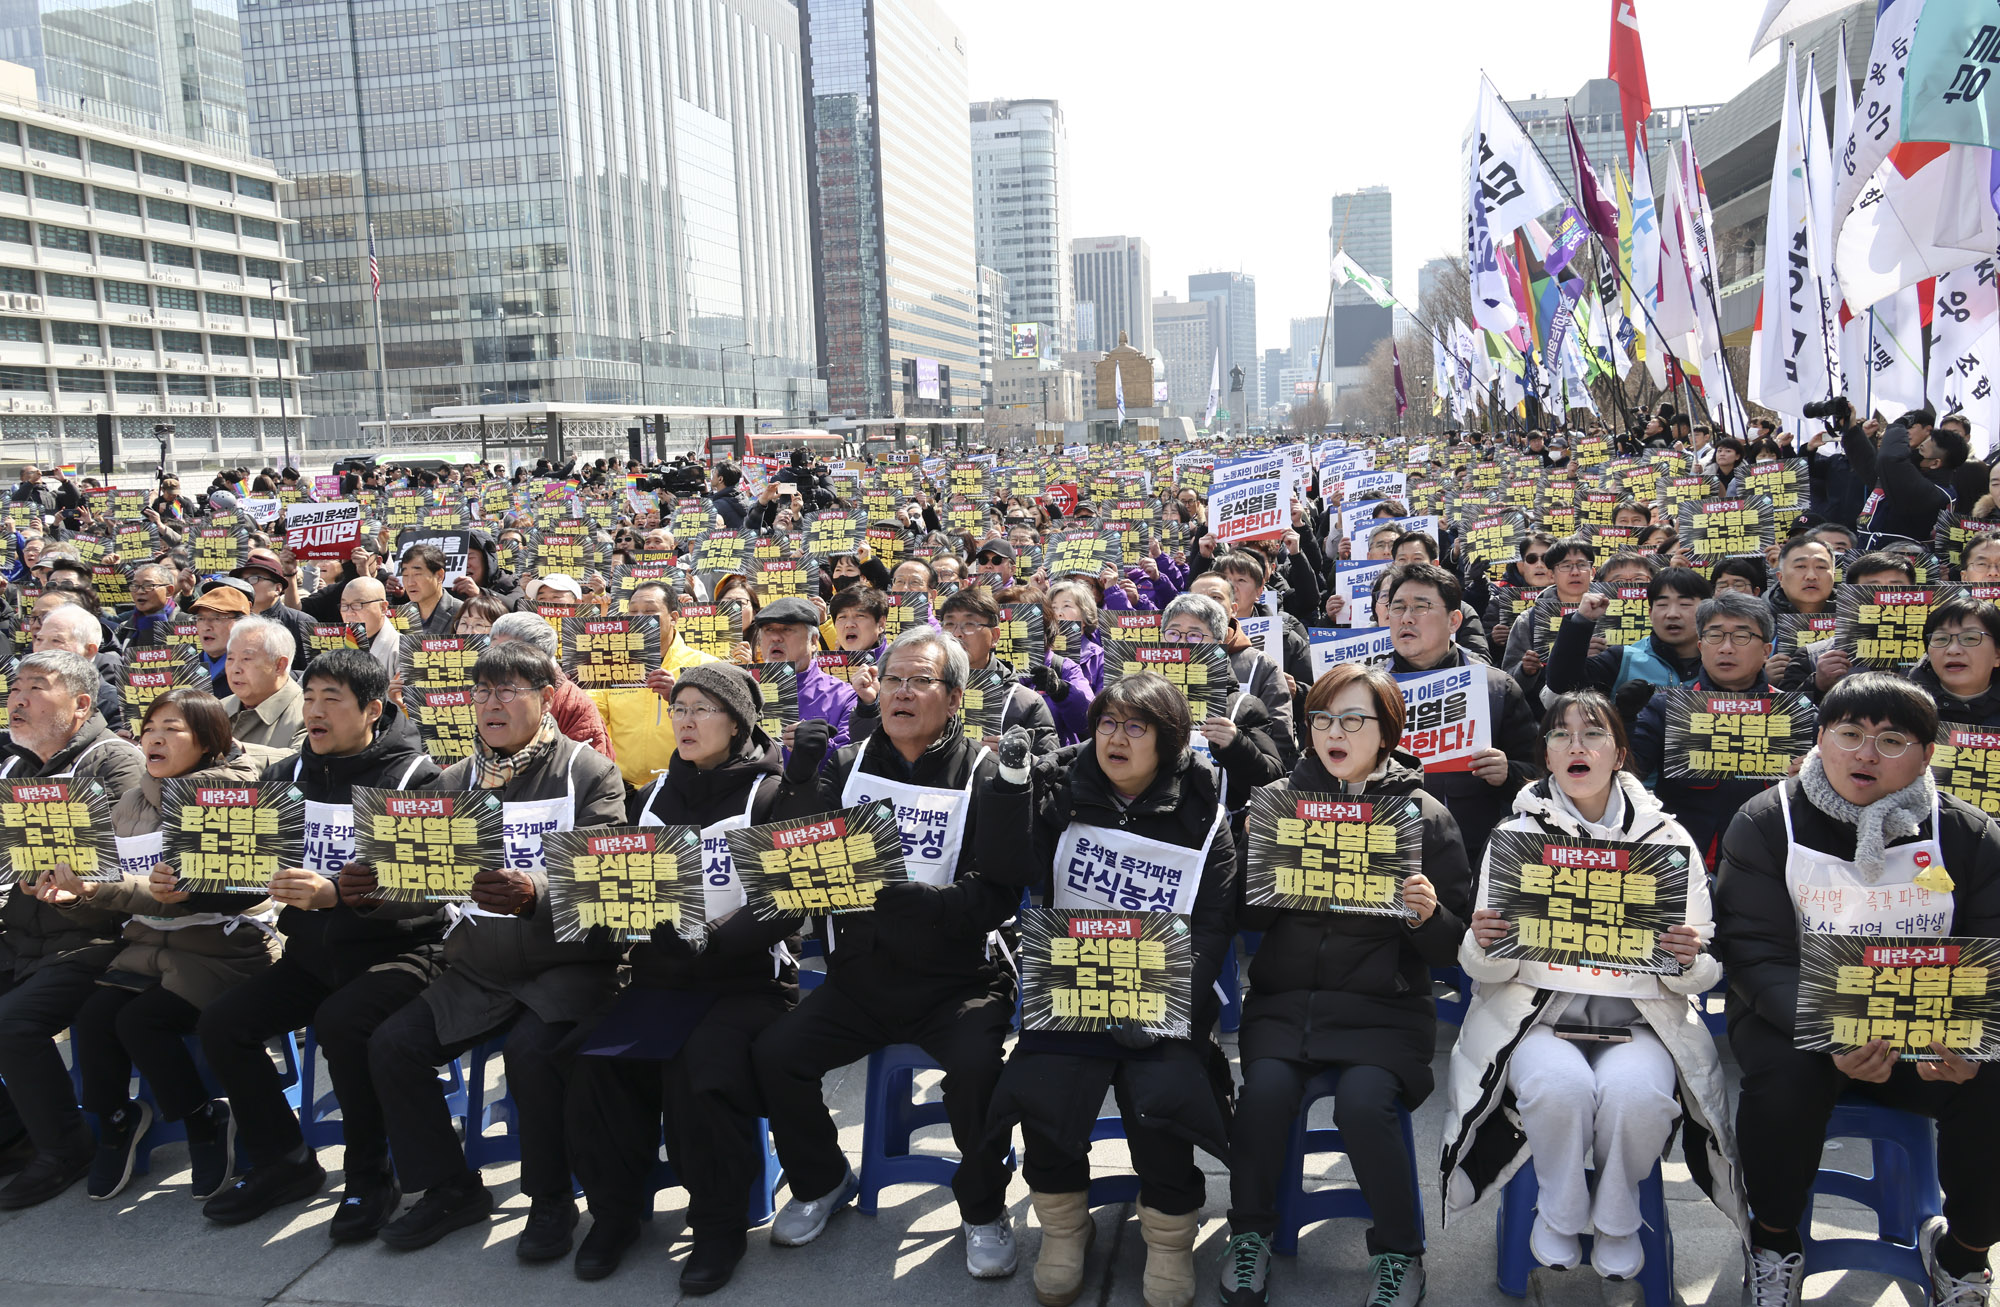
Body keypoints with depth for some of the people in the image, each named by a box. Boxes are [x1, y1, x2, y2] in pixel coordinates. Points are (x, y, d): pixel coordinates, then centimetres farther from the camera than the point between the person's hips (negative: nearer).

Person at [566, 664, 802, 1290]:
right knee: (596, 1063, -21)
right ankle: (614, 1211, 0)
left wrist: (706, 943, -25)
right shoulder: (652, 796, 15)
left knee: (700, 1068, -29)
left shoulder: (770, 795, -3)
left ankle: (718, 1225, -7)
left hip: (746, 979, -4)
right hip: (658, 979, 4)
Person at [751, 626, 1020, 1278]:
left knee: (975, 1062, -29)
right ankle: (822, 1182, 17)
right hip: (859, 975, 4)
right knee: (773, 1052, -12)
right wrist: (798, 779, -9)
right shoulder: (848, 764, 8)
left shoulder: (982, 773, -5)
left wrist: (920, 900, -30)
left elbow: (995, 896, -14)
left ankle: (983, 1208, 0)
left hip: (956, 978, -4)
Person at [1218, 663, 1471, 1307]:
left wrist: (1427, 914, -18)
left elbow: (1453, 947, 3)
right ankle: (1250, 1232, 2)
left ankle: (1398, 1249, 2)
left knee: (1363, 1102, -26)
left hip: (1384, 1004, -1)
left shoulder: (1425, 814, 2)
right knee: (1265, 1089, -24)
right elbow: (1249, 918, 7)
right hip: (1284, 995, 2)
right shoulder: (1277, 800, 6)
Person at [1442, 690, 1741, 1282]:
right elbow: (1488, 970, 3)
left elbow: (1699, 977, 5)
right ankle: (1560, 1211, 0)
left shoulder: (1669, 839, 4)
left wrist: (1689, 961, -19)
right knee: (1559, 1084, -31)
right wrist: (1482, 946, -21)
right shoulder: (1517, 834, 3)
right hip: (1538, 1012, 0)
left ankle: (1617, 1219, 1)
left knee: (1637, 1091, -30)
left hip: (1639, 1016, 1)